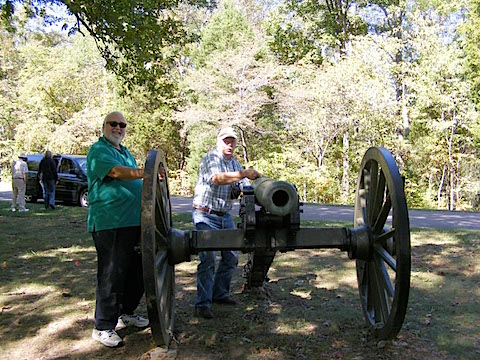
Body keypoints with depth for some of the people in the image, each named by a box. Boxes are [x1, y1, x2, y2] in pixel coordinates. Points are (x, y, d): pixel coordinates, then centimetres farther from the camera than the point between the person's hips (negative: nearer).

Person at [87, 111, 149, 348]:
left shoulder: (126, 152, 22)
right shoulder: (99, 150, -6)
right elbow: (117, 172, -24)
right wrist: (145, 173, -39)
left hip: (134, 222, 9)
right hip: (110, 224, -9)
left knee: (138, 272, 14)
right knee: (112, 275, -5)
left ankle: (126, 313, 32)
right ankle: (103, 327, 8)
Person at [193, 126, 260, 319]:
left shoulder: (236, 164, 14)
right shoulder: (210, 158, -9)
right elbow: (217, 178, -28)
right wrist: (243, 173, -36)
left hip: (225, 216, 8)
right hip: (206, 216, -7)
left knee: (231, 256, 10)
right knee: (208, 258, -9)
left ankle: (220, 293, 26)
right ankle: (202, 303, 0)